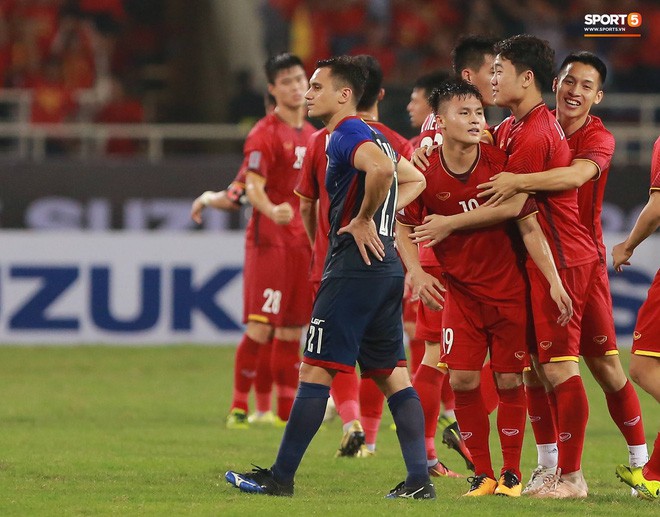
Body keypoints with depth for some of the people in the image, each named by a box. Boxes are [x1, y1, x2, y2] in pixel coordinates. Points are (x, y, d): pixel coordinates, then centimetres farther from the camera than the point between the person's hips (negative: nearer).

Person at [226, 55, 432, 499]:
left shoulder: (346, 134, -10)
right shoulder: (371, 136, 19)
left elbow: (382, 168, -31)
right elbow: (415, 180, 31)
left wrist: (364, 219, -18)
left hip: (354, 265, -10)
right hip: (387, 266, 10)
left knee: (316, 369, -5)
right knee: (392, 374, 8)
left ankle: (281, 476, -3)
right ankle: (420, 479, 1)